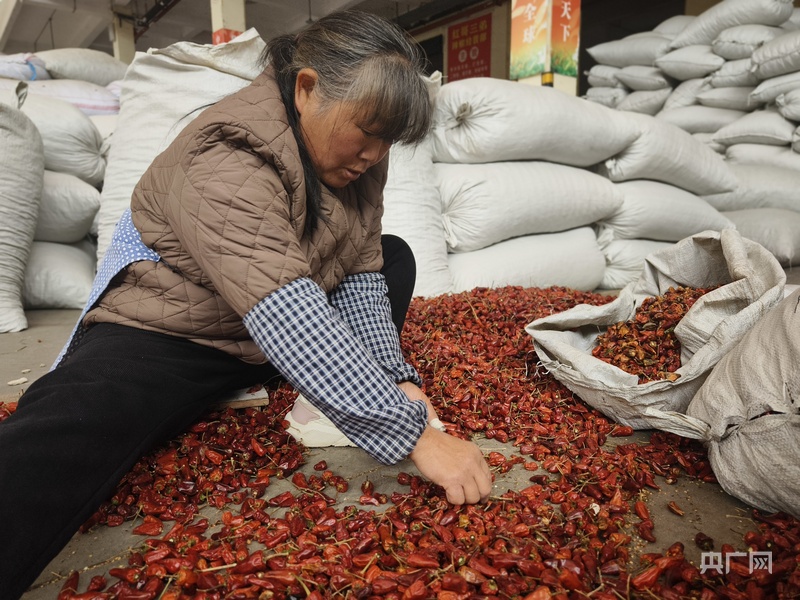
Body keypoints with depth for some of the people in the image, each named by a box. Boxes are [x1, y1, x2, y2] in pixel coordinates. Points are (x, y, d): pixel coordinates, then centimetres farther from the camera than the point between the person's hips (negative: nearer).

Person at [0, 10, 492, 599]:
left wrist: (393, 376, -15)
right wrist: (413, 433, -42)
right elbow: (285, 317, -41)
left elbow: (358, 274, -3)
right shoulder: (229, 154, -29)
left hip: (281, 325, 8)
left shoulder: (357, 150, -4)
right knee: (65, 440, -33)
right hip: (168, 328, -7)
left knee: (393, 258, 4)